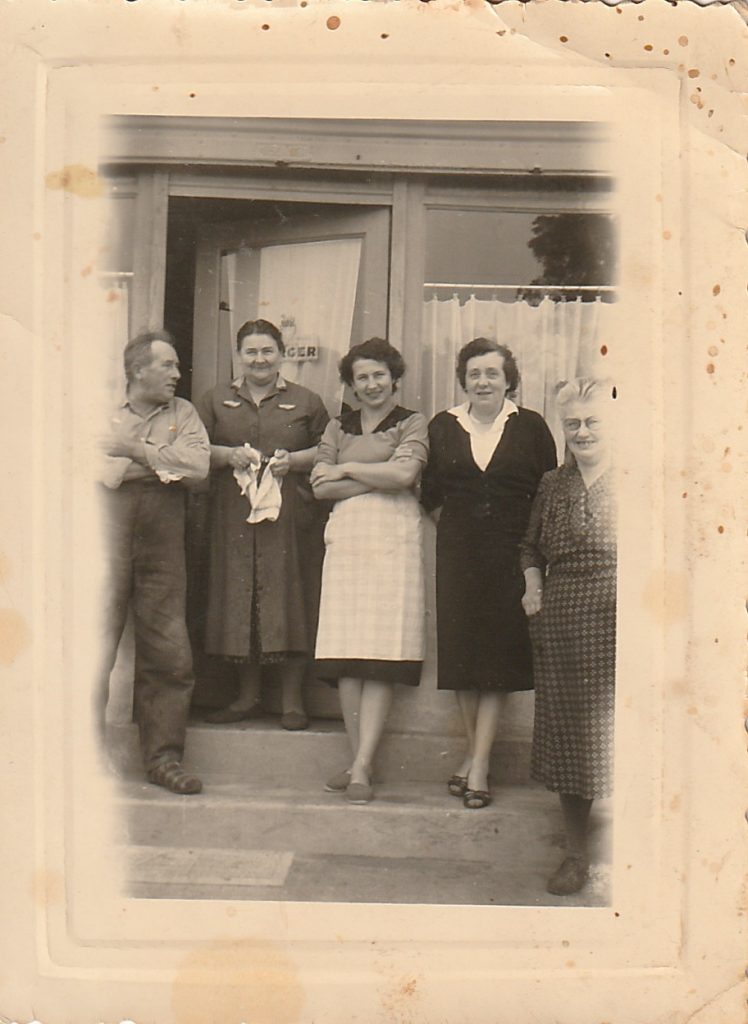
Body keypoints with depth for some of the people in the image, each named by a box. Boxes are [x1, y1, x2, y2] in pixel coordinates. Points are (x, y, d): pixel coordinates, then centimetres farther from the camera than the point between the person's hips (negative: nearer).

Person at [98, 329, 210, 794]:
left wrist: (136, 450, -2)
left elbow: (200, 465, -1)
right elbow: (102, 474, -5)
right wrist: (165, 465, -5)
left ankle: (164, 757, 10)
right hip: (108, 542, -2)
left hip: (163, 549, 2)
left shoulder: (183, 413, 16)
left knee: (169, 655, 1)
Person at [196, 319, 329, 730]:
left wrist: (294, 460, -8)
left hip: (288, 514, -2)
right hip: (233, 515, 2)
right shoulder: (216, 399, 15)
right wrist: (228, 455, -9)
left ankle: (292, 700, 5)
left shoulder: (306, 401, 11)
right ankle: (248, 696, 15)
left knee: (288, 597, -3)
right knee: (238, 598, 3)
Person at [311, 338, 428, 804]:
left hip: (393, 537, -3)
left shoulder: (412, 424, 10)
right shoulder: (338, 427, 20)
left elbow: (404, 474, -7)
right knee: (346, 655, -4)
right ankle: (359, 759, 5)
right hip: (346, 536, 3)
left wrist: (348, 470, 3)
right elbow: (320, 485, 8)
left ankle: (362, 767, -10)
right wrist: (376, 480, -1)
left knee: (383, 655, -10)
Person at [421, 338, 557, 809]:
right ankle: (475, 754, 18)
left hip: (511, 555, -2)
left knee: (498, 653, -3)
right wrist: (456, 525, 5)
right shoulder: (443, 427, 8)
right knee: (461, 651, 4)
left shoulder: (530, 426, 3)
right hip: (457, 554, 2)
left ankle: (478, 764, 2)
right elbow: (429, 492, 14)